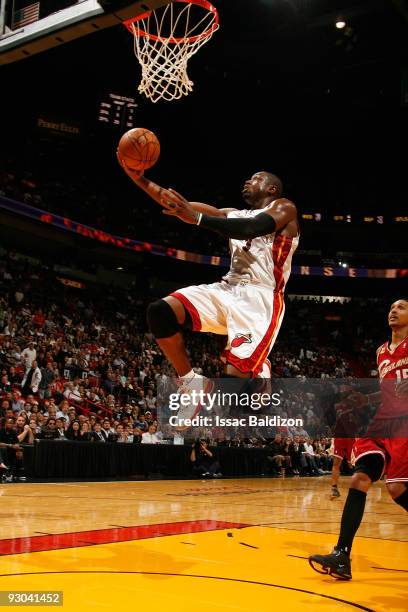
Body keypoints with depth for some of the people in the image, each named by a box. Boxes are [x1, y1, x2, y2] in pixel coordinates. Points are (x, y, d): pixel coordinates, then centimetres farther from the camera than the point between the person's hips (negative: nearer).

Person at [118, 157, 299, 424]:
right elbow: (175, 204, 19)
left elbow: (252, 228, -18)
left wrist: (197, 218, -27)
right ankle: (193, 382, -4)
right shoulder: (234, 214, 25)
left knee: (237, 373, -25)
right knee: (160, 311, -17)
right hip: (227, 289, 7)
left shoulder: (284, 207, 6)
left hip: (261, 297, -6)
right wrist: (137, 176, 8)